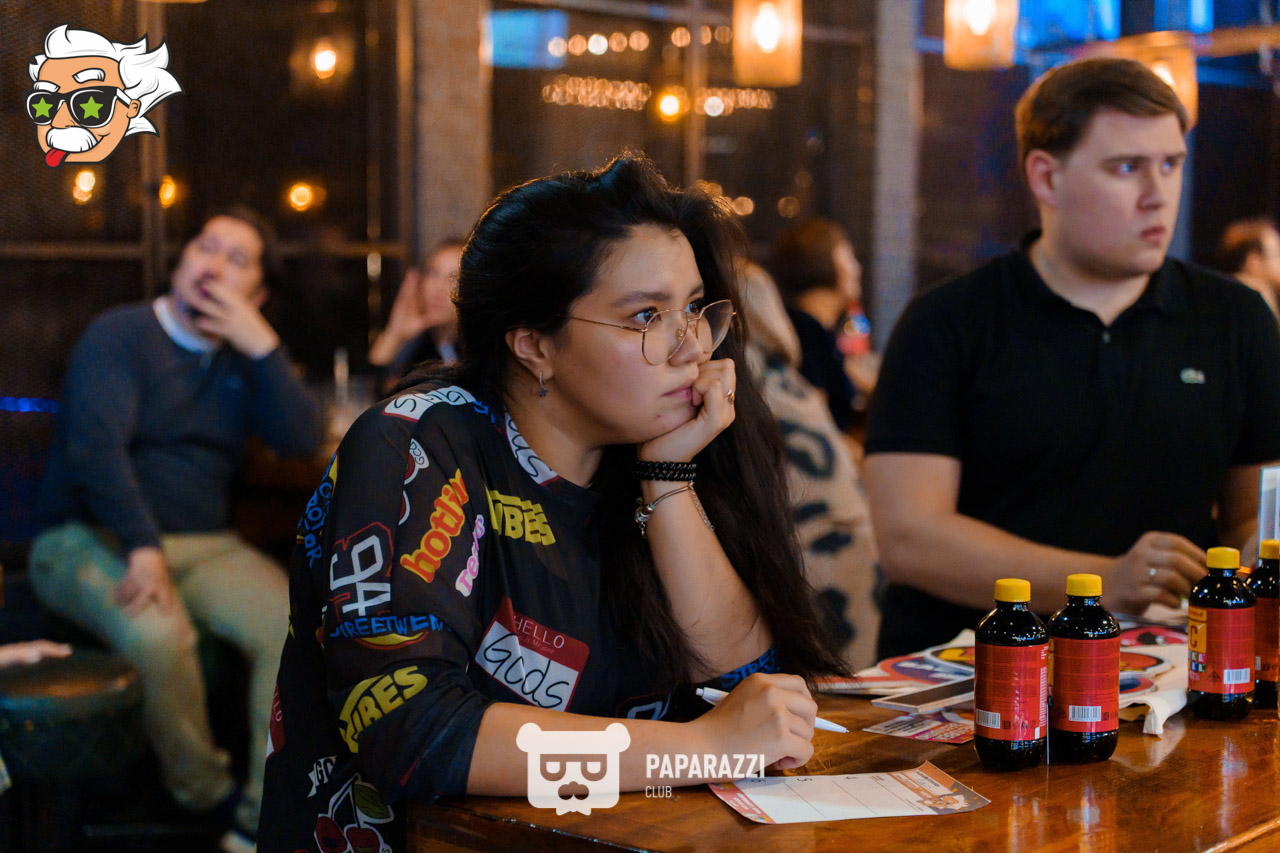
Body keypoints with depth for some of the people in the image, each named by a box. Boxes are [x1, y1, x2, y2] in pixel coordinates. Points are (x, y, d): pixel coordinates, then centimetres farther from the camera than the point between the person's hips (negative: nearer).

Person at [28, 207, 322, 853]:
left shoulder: (245, 358, 15)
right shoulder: (120, 335, -2)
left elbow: (302, 440, -2)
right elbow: (95, 447, -17)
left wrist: (260, 344, -10)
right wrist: (143, 547, -29)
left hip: (203, 544, 5)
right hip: (89, 539, -5)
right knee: (159, 634, -36)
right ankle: (206, 794, -11)